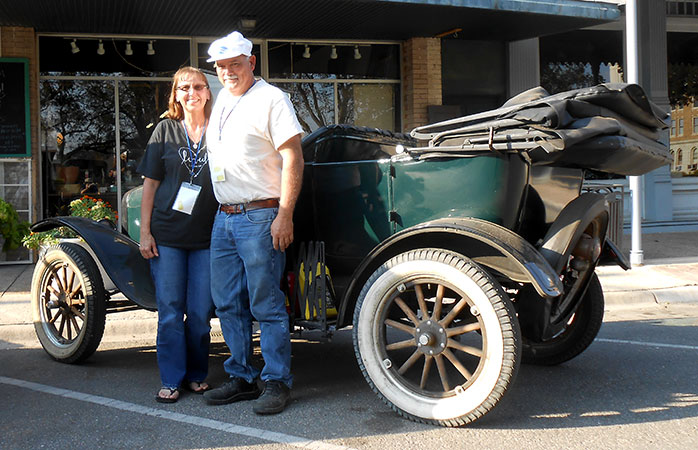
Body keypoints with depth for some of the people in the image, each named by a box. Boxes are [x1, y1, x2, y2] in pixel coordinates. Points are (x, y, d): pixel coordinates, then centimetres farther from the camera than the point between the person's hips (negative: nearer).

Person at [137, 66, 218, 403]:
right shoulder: (165, 130, 6)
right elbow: (150, 184, 6)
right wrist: (145, 232, 0)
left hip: (207, 236, 0)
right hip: (167, 235, 0)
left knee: (200, 312, 4)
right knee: (170, 310, 1)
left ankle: (196, 375, 19)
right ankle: (171, 380, 9)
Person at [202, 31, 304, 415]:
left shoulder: (270, 99, -7)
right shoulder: (222, 99, 18)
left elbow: (293, 159, -13)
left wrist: (285, 216, -20)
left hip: (260, 217, -8)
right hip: (224, 217, 8)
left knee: (266, 305, -4)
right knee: (227, 303, 10)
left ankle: (277, 383, 5)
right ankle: (241, 378, 21)